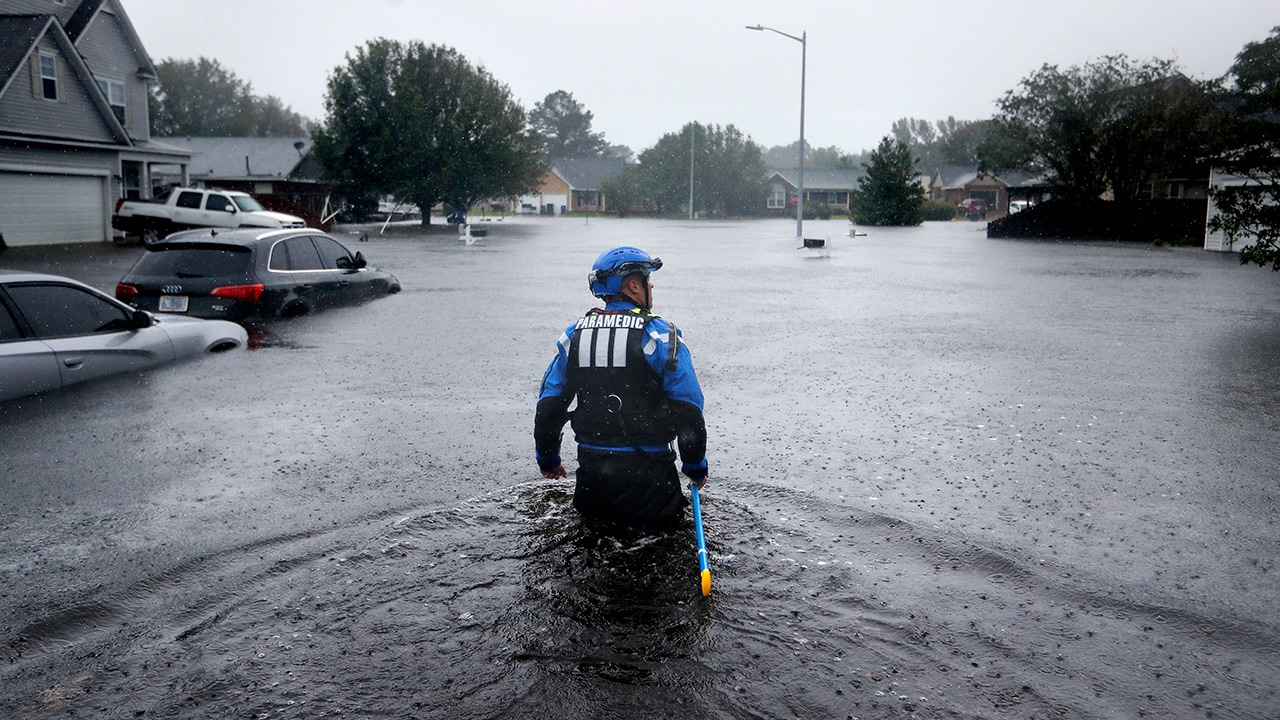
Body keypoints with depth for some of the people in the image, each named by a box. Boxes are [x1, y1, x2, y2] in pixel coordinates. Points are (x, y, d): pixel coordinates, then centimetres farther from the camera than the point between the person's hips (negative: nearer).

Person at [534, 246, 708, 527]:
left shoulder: (573, 336, 4)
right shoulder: (659, 336, -10)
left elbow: (549, 404, 8)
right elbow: (687, 410, -11)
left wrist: (548, 459, 23)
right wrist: (696, 467, 4)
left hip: (591, 470, 4)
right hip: (647, 470, -4)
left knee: (591, 513, 28)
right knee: (669, 518, 16)